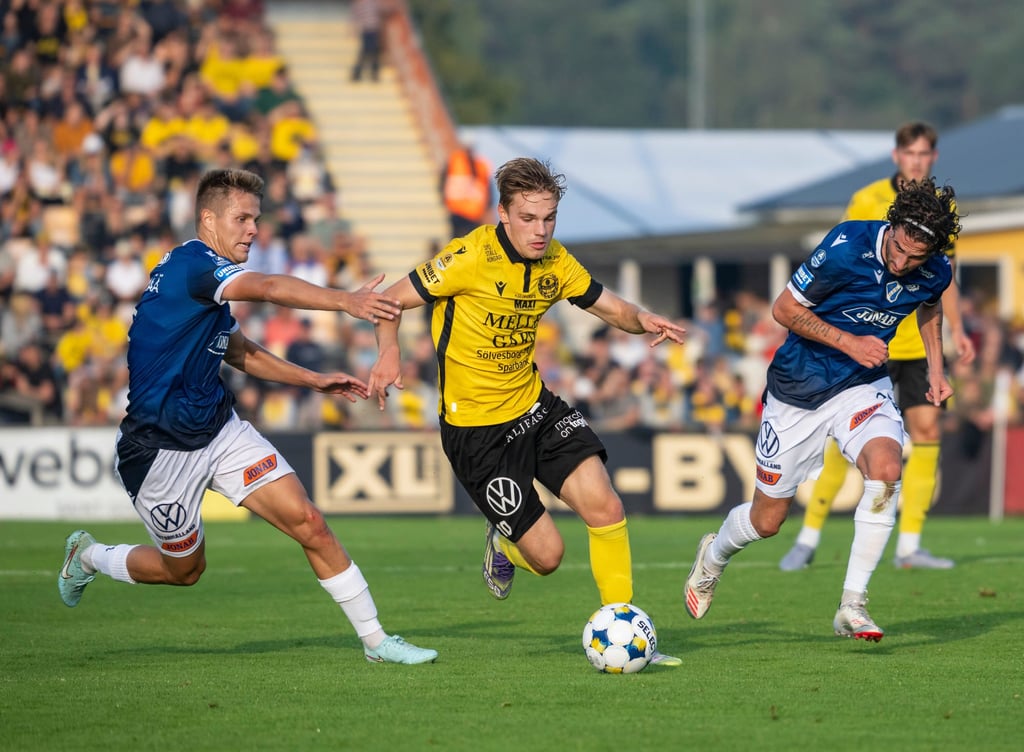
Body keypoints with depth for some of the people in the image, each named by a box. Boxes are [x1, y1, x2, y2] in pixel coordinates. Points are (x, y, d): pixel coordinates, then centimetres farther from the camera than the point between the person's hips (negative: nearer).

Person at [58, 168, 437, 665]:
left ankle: (375, 640, -1)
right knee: (184, 569, 12)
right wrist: (345, 301, -49)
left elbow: (240, 352, 25)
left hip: (220, 429, 8)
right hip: (162, 450, -8)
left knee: (307, 522, -6)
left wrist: (314, 380, 16)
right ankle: (89, 557, 40)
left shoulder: (210, 281, 10)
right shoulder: (189, 264, -21)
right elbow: (268, 288, -39)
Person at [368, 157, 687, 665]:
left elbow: (612, 308, 11)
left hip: (534, 405, 5)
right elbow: (392, 301, -11)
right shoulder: (469, 258, -19)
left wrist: (643, 320, -13)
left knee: (604, 507, -14)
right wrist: (389, 353, -30)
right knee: (547, 554, -6)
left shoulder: (555, 263, -1)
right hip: (475, 427, -5)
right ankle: (504, 543, 32)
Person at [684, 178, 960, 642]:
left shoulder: (935, 273, -10)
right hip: (799, 389, -3)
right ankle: (714, 556, 45)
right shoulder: (846, 248, -25)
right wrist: (850, 343, -22)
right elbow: (784, 309, -15)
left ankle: (852, 606, -22)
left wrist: (935, 370, 10)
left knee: (886, 469, -31)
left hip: (863, 386, 3)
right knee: (766, 521, 8)